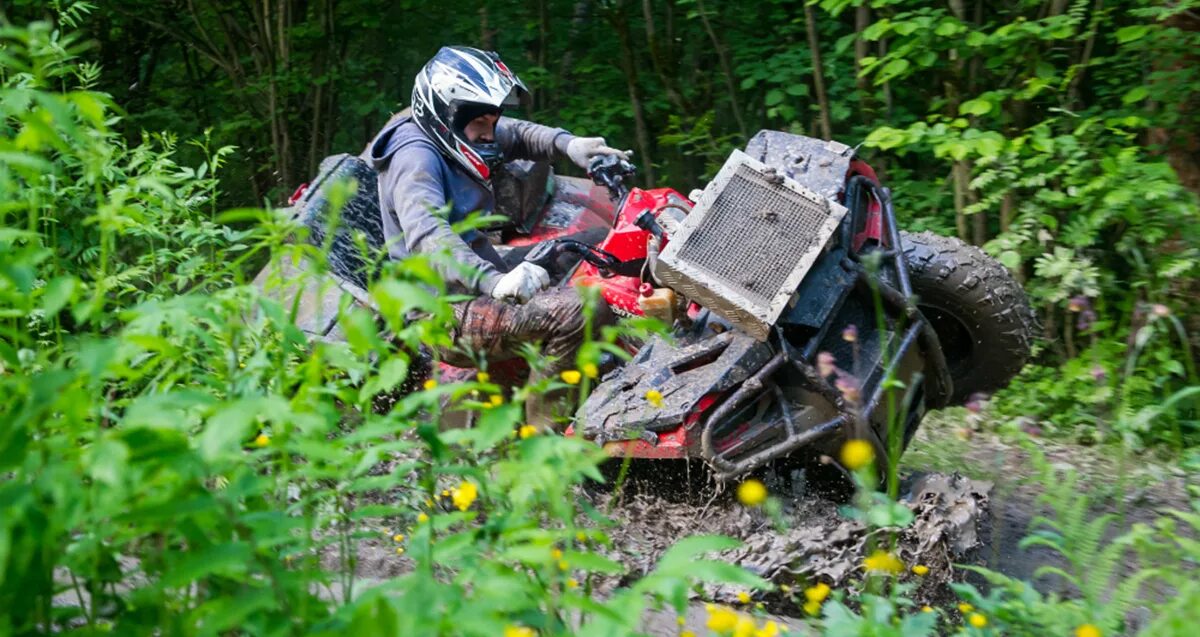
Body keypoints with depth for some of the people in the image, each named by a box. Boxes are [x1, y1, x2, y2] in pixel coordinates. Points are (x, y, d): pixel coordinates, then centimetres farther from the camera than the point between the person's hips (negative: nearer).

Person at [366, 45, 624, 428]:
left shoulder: (453, 135, 13)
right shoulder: (416, 156, -18)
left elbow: (516, 135, 26)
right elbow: (427, 237, -34)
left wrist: (568, 144, 3)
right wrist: (494, 282, -49)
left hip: (475, 292, 11)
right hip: (446, 315, -11)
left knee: (598, 302, 11)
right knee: (573, 312, -29)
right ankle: (545, 435, -20)